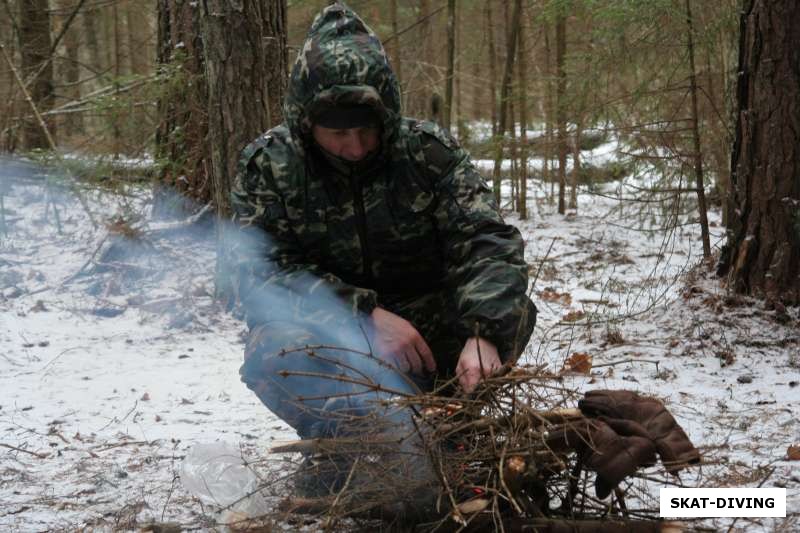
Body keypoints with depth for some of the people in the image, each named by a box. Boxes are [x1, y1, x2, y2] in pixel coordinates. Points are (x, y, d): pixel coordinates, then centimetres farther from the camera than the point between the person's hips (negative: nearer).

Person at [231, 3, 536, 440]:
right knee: (274, 351, -33)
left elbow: (486, 242, -15)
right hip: (328, 344, -1)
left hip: (424, 333, 2)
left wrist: (484, 333, -35)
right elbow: (262, 273, -15)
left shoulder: (429, 151, -6)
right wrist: (366, 316, -29)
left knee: (511, 309, -24)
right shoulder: (267, 167, -7)